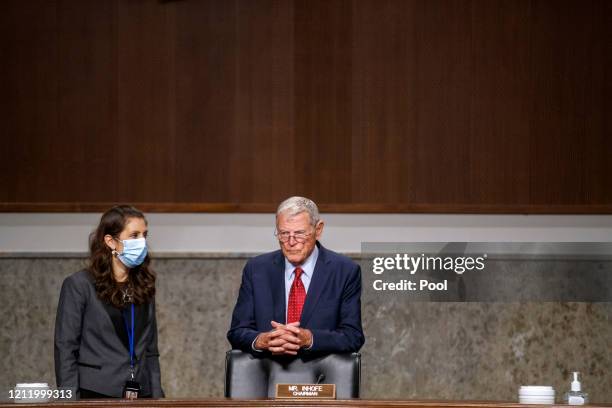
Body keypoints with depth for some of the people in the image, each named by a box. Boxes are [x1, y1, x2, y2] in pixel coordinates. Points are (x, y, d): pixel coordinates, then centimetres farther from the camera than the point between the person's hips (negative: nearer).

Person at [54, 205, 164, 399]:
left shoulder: (144, 287, 14)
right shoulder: (79, 285, -2)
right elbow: (65, 350, -5)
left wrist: (157, 397, 8)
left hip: (141, 396, 5)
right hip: (97, 396, -5)